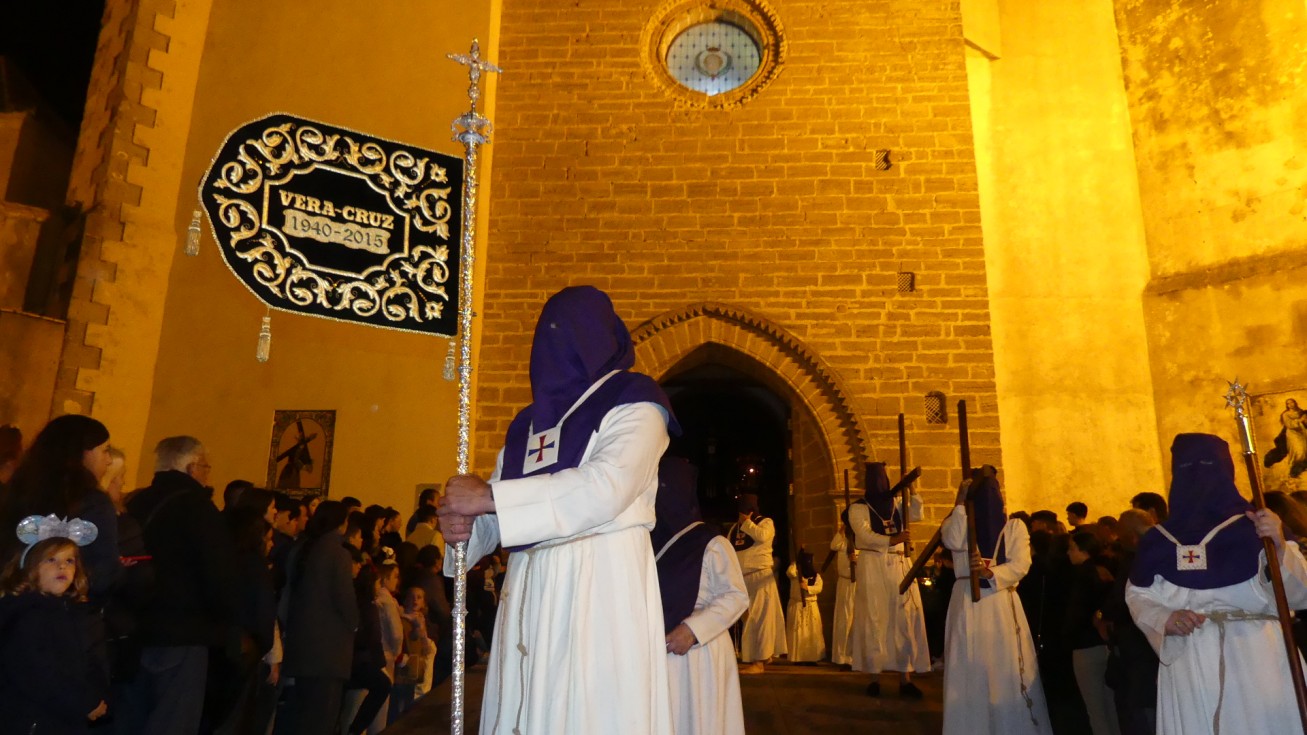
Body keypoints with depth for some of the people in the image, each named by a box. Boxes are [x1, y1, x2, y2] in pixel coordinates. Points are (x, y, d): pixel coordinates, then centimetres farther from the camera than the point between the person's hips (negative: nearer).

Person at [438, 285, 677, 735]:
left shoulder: (633, 403, 1)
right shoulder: (529, 421, 20)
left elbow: (607, 488, -17)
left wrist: (489, 496, -15)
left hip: (600, 586, -5)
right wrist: (463, 528, -5)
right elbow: (498, 506, 19)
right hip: (528, 592, 6)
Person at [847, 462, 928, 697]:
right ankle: (875, 677, 5)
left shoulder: (895, 503, 14)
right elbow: (865, 535, -15)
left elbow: (916, 514, 10)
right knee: (874, 621, -1)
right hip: (873, 568, -4)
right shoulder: (858, 508, -3)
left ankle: (905, 678, 4)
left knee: (905, 620, 0)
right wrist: (891, 540, -29)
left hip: (899, 566, 5)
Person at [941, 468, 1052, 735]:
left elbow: (1020, 565, -6)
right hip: (967, 603, 0)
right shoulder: (959, 522, 7)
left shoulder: (1014, 526, 6)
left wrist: (990, 573, -23)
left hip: (1002, 603, 0)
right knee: (970, 670, 3)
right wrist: (960, 502, -12)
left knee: (1007, 669, 1)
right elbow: (953, 542, -15)